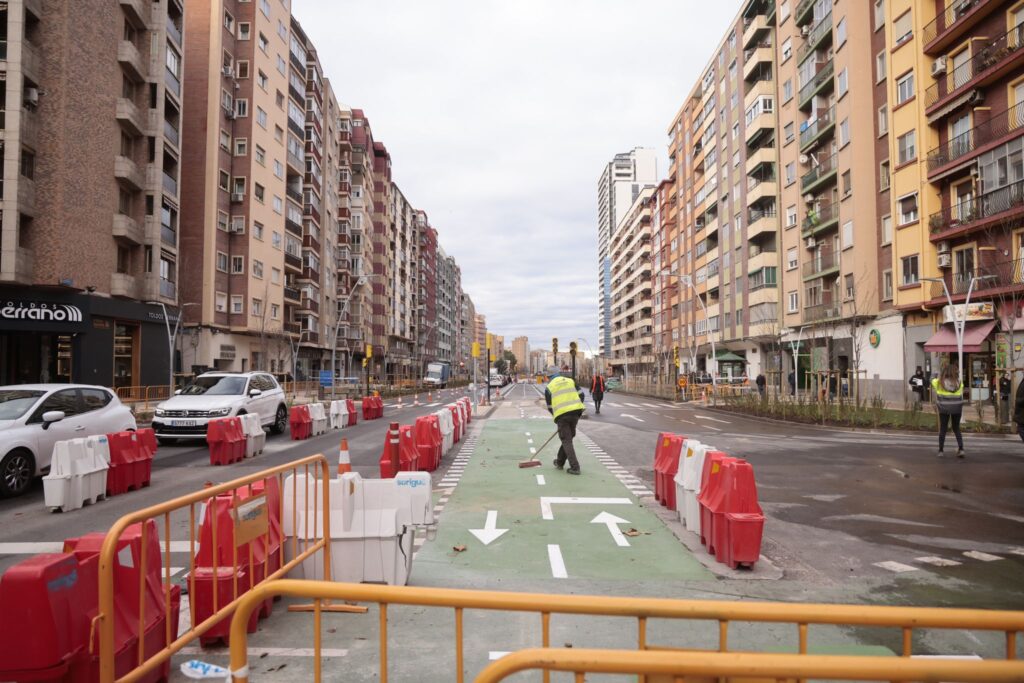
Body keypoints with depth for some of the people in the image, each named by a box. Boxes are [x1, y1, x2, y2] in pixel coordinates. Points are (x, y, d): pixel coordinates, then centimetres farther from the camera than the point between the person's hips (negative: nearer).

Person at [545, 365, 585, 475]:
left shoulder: (549, 387, 13)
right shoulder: (571, 381, 17)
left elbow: (550, 407, 13)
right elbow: (581, 395, 9)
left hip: (561, 414, -3)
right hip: (575, 411, 3)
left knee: (566, 441, 3)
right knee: (568, 438, 17)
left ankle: (575, 467, -5)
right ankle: (560, 462, 29)